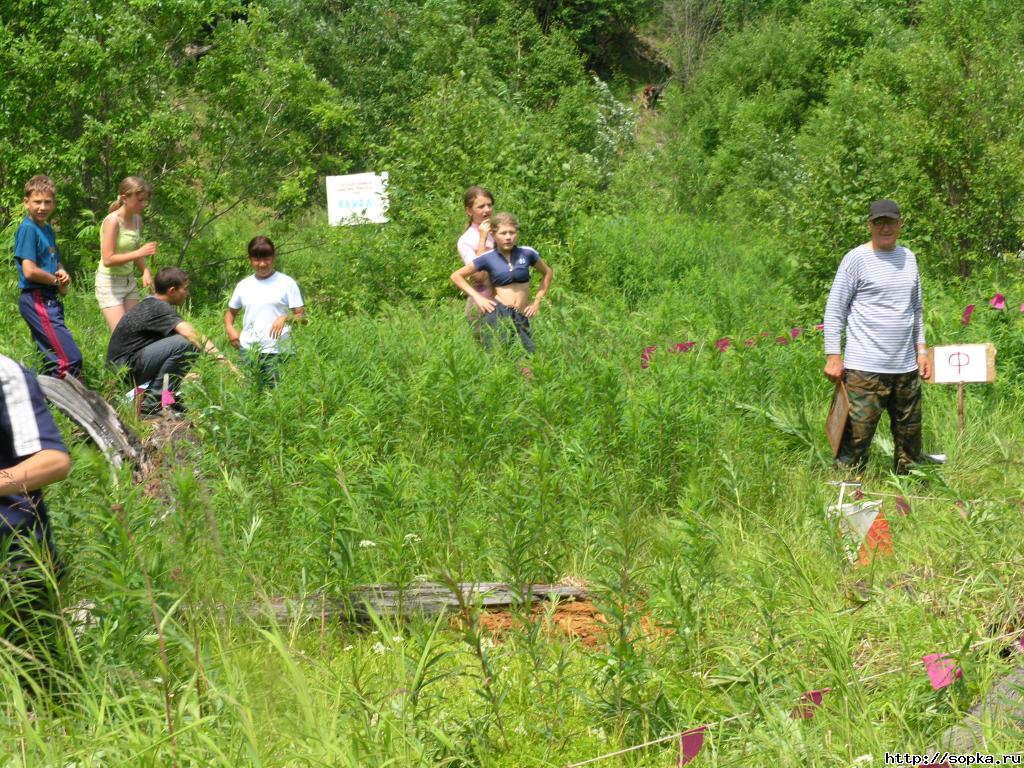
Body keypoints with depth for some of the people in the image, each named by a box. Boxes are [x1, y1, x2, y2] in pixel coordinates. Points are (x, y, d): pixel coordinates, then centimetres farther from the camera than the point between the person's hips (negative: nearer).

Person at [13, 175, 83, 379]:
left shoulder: (48, 229, 14)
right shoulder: (28, 229, -12)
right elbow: (29, 271, -20)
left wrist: (63, 273, 4)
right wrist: (57, 282, -6)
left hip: (50, 300, 10)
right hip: (37, 300, -10)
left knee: (52, 360, 15)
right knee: (71, 359, -16)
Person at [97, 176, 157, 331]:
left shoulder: (137, 219, 3)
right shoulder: (112, 221, -19)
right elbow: (108, 260, -23)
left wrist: (145, 271, -5)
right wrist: (139, 253, -28)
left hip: (129, 282, 7)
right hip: (110, 284, -7)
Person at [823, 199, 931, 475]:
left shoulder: (908, 257, 14)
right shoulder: (856, 259, -5)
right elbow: (834, 309, -4)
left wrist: (921, 349, 16)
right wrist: (833, 356, -9)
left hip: (906, 368, 6)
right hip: (865, 369, -6)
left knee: (910, 439, 13)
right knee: (855, 441, -9)